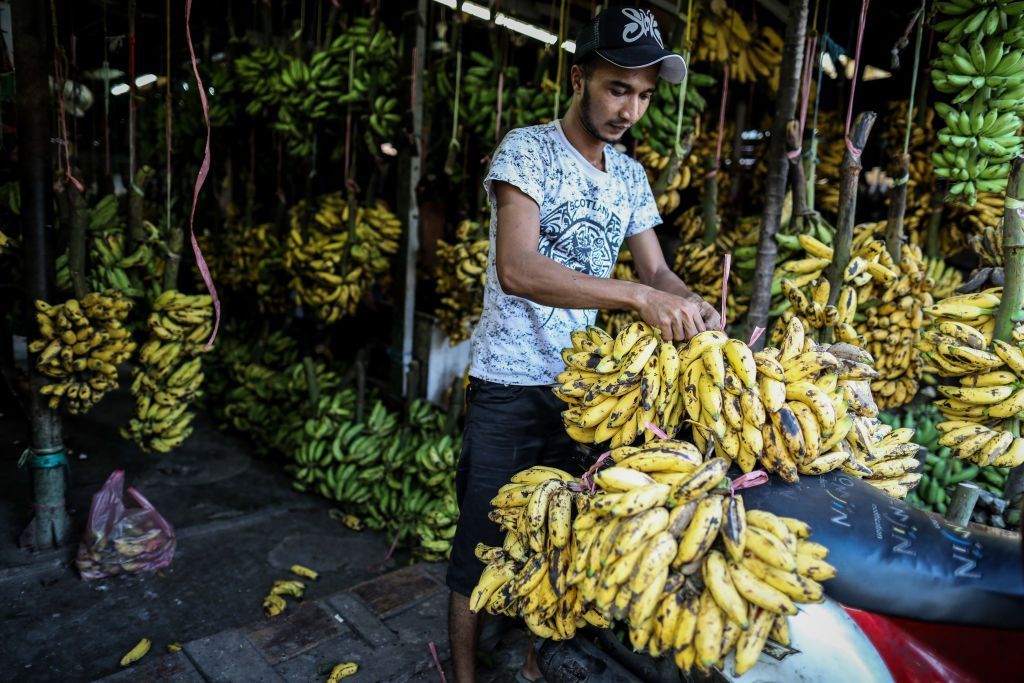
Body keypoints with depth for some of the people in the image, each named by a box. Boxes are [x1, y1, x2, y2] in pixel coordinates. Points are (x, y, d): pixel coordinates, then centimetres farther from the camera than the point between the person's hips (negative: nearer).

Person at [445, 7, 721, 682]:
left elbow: (656, 269, 10)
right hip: (510, 387, -5)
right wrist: (639, 296, -33)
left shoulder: (630, 175, 9)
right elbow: (517, 268, -25)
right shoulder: (528, 150, -11)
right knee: (482, 545, 5)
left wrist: (694, 304, -14)